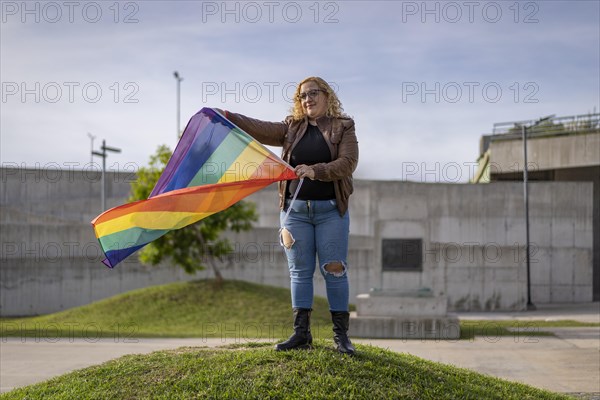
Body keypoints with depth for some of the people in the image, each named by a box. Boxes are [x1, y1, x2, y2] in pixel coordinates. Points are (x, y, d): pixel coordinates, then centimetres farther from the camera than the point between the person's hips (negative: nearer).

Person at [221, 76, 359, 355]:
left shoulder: (343, 128, 2)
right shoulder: (292, 128, 11)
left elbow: (347, 163, -11)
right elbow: (261, 129, -3)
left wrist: (316, 171, -26)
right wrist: (229, 117, -16)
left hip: (331, 210, -3)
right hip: (295, 209, 3)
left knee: (334, 270, -2)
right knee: (299, 271, 4)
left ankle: (341, 335, 5)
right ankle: (301, 333, 9)